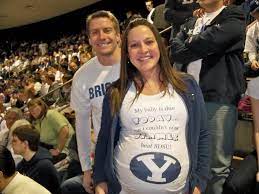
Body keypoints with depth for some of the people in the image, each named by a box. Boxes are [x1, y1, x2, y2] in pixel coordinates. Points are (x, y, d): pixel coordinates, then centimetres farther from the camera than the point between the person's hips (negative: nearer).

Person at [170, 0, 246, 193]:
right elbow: (174, 50, 6)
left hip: (220, 98, -6)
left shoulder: (234, 20, -1)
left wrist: (187, 49, 4)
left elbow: (202, 44, -13)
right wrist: (194, 49, -9)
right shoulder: (190, 24, 20)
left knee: (217, 165, 0)